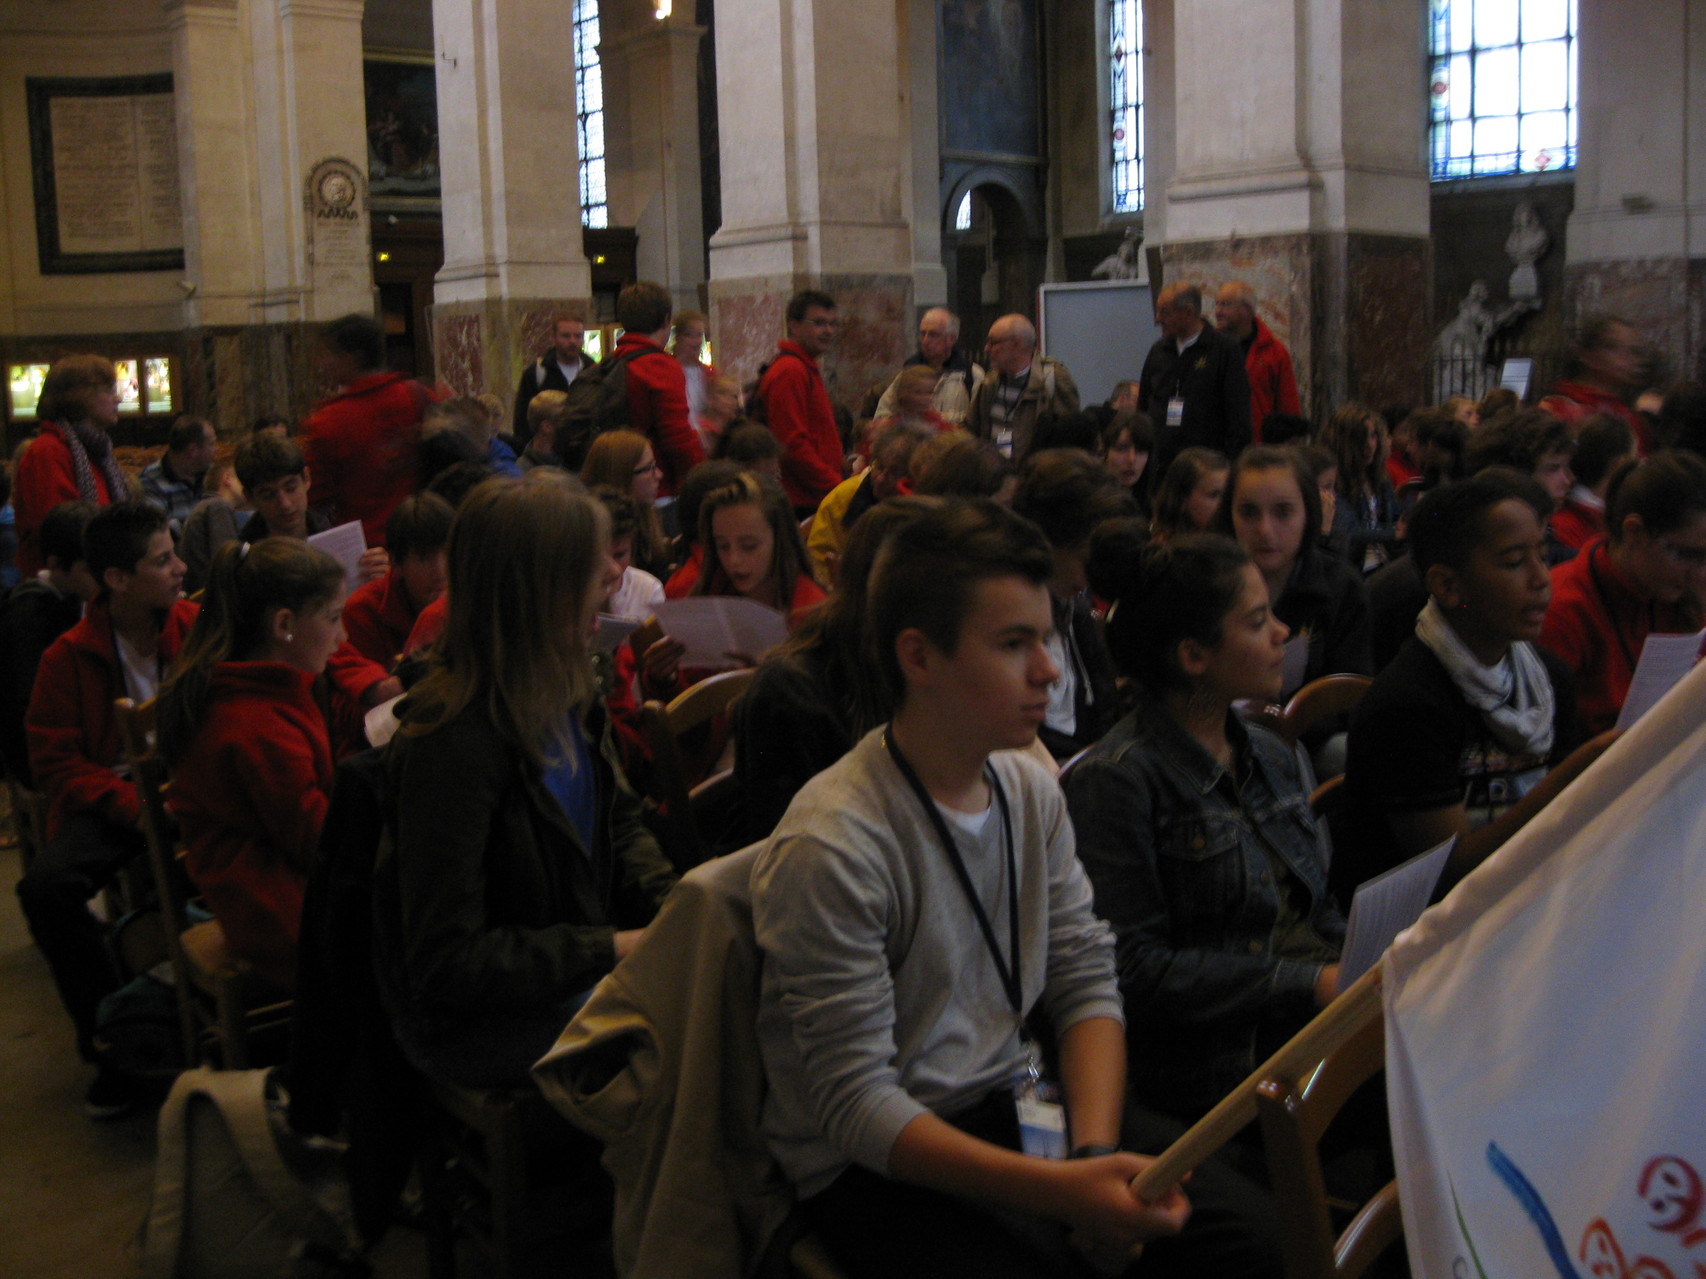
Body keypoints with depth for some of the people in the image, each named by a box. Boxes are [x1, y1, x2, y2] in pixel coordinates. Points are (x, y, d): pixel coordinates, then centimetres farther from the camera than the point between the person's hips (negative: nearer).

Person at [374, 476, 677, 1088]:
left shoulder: (568, 690, 2)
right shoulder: (453, 745, -25)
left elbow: (620, 821, 16)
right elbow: (445, 962, -23)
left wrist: (671, 900, -4)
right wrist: (613, 948, -23)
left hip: (580, 975, 8)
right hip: (475, 1023, -8)